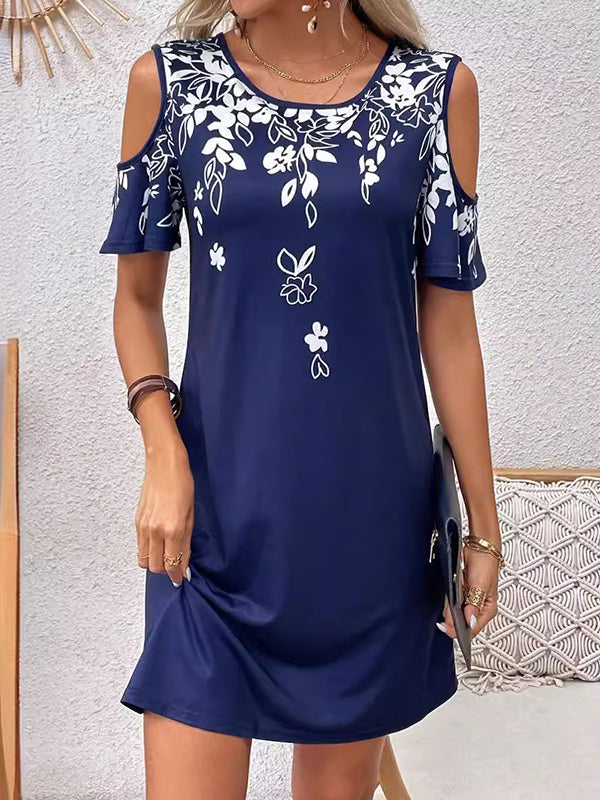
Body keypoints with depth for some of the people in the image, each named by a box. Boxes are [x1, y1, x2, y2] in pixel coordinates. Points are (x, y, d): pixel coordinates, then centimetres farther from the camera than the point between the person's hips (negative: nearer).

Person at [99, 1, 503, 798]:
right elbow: (137, 296, 7)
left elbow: (448, 320, 2)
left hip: (374, 512, 1)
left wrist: (483, 523, 5)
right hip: (220, 512, 0)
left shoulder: (437, 90, -1)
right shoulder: (169, 82, 0)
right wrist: (164, 454, -8)